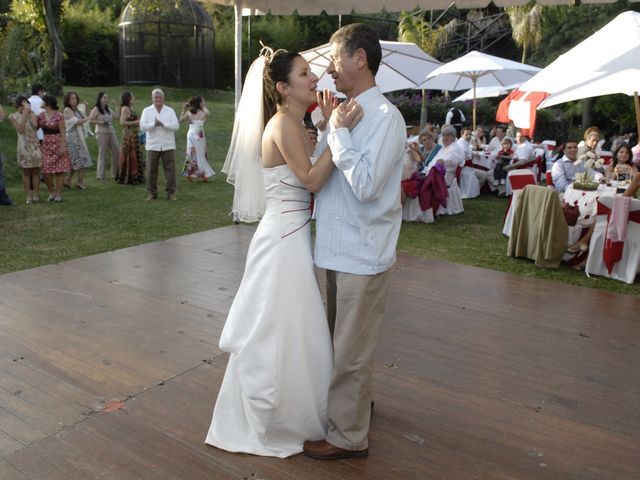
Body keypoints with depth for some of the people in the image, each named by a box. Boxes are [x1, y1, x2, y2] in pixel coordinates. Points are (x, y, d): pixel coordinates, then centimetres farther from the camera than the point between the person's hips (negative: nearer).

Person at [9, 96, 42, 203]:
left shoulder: (32, 114, 5)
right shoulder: (13, 116, 1)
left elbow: (35, 124, -15)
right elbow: (20, 130, -12)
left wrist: (30, 111, -8)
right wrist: (24, 115, -11)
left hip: (35, 145, 1)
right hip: (24, 146, -1)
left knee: (36, 171, 2)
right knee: (26, 171, 2)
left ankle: (35, 194, 8)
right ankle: (28, 196, 6)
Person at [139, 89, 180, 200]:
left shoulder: (170, 110, 7)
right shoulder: (147, 111, 7)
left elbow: (176, 125, -5)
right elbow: (142, 126, -4)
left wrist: (163, 124, -18)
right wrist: (154, 124, -19)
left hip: (168, 145, 0)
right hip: (152, 145, 0)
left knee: (170, 170, -1)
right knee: (151, 170, 3)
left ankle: (171, 193, 6)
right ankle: (152, 193, 13)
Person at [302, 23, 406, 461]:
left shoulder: (384, 117, -17)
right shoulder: (347, 114, 9)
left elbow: (366, 184, -26)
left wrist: (338, 132, -20)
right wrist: (330, 127, 4)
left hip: (361, 254, -9)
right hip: (341, 247, 9)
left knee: (351, 350, 5)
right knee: (342, 339, 25)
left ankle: (349, 437, 23)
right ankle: (353, 401, 48)